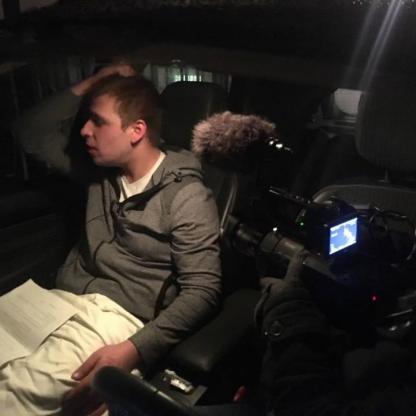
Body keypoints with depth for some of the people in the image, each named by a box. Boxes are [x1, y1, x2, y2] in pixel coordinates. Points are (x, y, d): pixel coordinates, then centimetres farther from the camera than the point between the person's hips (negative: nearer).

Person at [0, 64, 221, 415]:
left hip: (118, 315, -7)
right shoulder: (103, 168, 11)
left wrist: (132, 351, -28)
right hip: (62, 298, 7)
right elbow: (32, 134, 17)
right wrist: (88, 86, 5)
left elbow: (202, 291, -15)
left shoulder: (186, 196, -11)